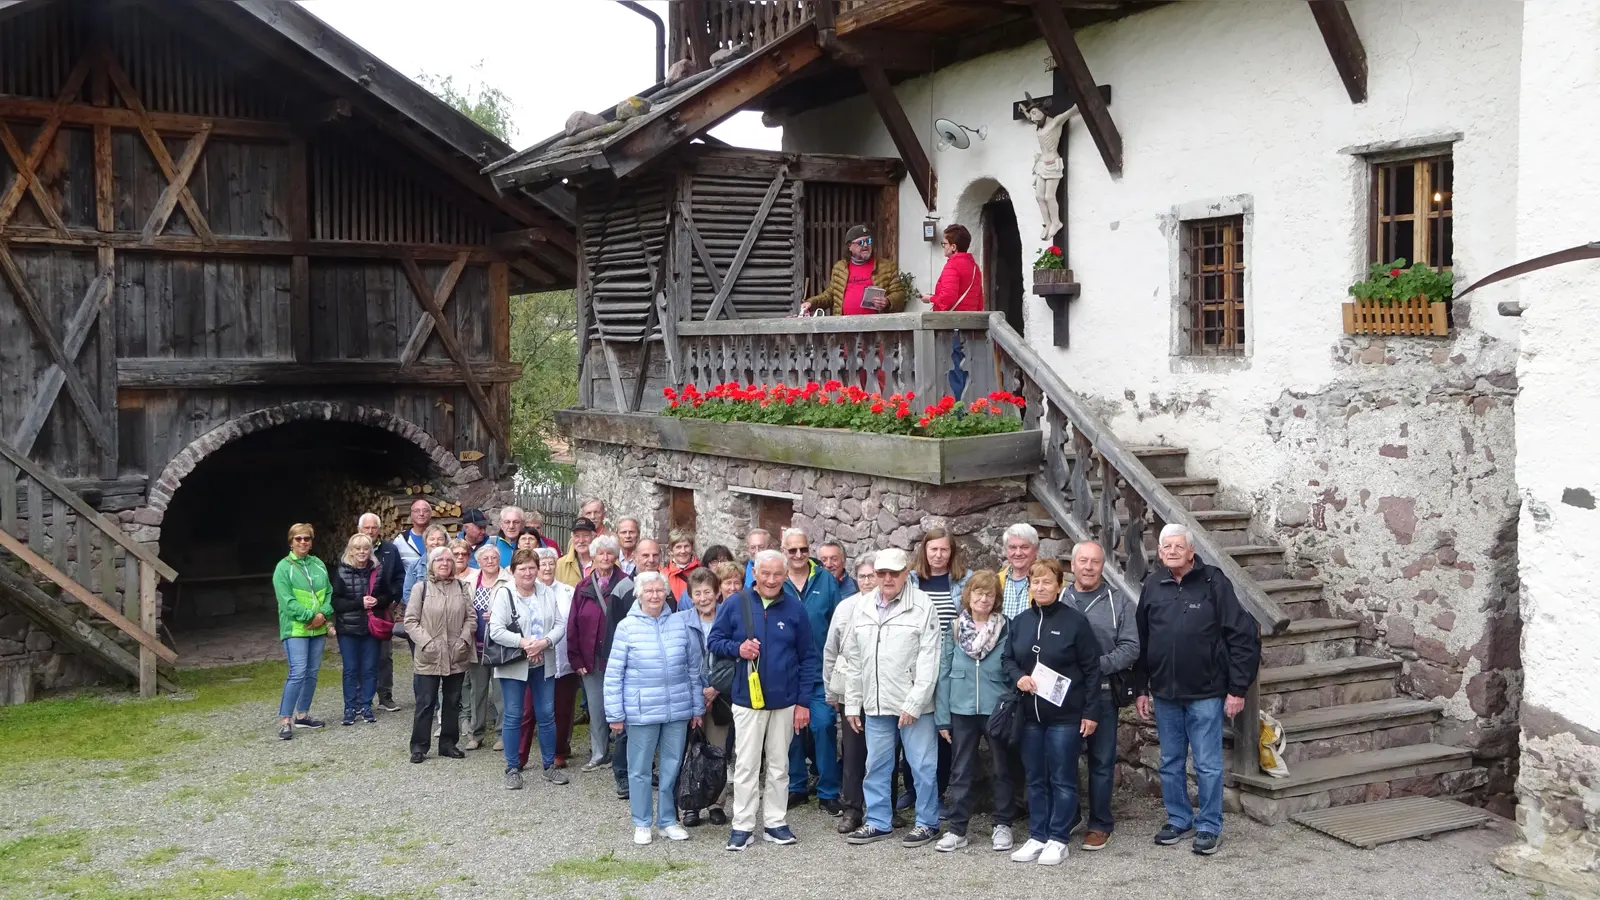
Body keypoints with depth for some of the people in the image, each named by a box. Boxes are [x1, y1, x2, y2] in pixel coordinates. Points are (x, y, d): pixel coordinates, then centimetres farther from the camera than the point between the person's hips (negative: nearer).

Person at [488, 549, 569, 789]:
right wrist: (523, 642, -22)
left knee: (547, 715, 9)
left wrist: (544, 642, -16)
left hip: (543, 665, 4)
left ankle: (550, 765, 21)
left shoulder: (547, 594, 5)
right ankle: (513, 769, 13)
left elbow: (560, 625, 1)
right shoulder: (504, 594, -8)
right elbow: (496, 631, -14)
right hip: (513, 666, -4)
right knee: (513, 716, 3)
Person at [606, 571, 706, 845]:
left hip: (678, 710, 3)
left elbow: (694, 668, 9)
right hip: (641, 712, -2)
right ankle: (641, 823, 22)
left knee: (672, 766, 11)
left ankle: (668, 820, 26)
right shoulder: (627, 627, -5)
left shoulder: (680, 624, 2)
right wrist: (615, 715, -4)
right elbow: (613, 674, -3)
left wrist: (697, 707, 10)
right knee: (640, 769, 7)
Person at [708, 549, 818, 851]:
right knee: (746, 765, 1)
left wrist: (803, 701, -1)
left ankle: (776, 823, 21)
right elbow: (715, 640, 4)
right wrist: (737, 648, -17)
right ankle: (742, 826, 9)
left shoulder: (795, 608, -1)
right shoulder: (735, 604, -4)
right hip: (747, 700, -1)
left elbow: (808, 657, 3)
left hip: (785, 701, 2)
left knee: (779, 765, 11)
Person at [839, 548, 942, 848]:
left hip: (914, 704, -5)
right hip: (875, 703, 5)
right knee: (876, 766, 13)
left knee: (922, 765, 3)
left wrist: (914, 704, -15)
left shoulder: (923, 606, -8)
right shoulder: (863, 606, 8)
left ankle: (927, 822, 17)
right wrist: (852, 703, 10)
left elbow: (929, 661, -11)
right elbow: (851, 659, 12)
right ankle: (879, 821, 24)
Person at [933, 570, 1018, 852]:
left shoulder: (1006, 629, -3)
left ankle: (1003, 825, 23)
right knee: (961, 771, 8)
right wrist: (942, 717, -1)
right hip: (962, 711, 1)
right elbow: (944, 673, 3)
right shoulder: (955, 629, 2)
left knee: (1002, 770, 10)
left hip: (998, 711, -1)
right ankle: (957, 829, 16)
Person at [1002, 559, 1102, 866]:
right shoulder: (1020, 621, 6)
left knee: (1062, 780, 2)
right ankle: (1037, 837, 20)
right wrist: (1018, 677, -7)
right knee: (1035, 779, 11)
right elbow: (1007, 658, 15)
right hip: (1030, 714, 5)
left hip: (1065, 714, -5)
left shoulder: (1075, 621, -7)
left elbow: (1091, 668, -6)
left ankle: (1058, 840, 11)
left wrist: (1090, 712, -8)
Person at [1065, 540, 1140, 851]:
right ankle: (1067, 817, 25)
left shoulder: (1120, 603, 2)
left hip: (1102, 694, -1)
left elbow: (1130, 648, -5)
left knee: (1101, 761, 6)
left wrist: (1099, 665, -17)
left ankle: (1100, 825, 18)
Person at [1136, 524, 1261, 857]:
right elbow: (1140, 641, 10)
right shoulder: (1152, 586, 4)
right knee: (1170, 763, 14)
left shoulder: (1213, 582, -8)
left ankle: (1209, 827, 15)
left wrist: (1238, 689, -10)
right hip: (1164, 693, 4)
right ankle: (1179, 820, 28)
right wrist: (1141, 689, 8)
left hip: (1205, 693, -4)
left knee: (1208, 764, 2)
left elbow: (1244, 636, -8)